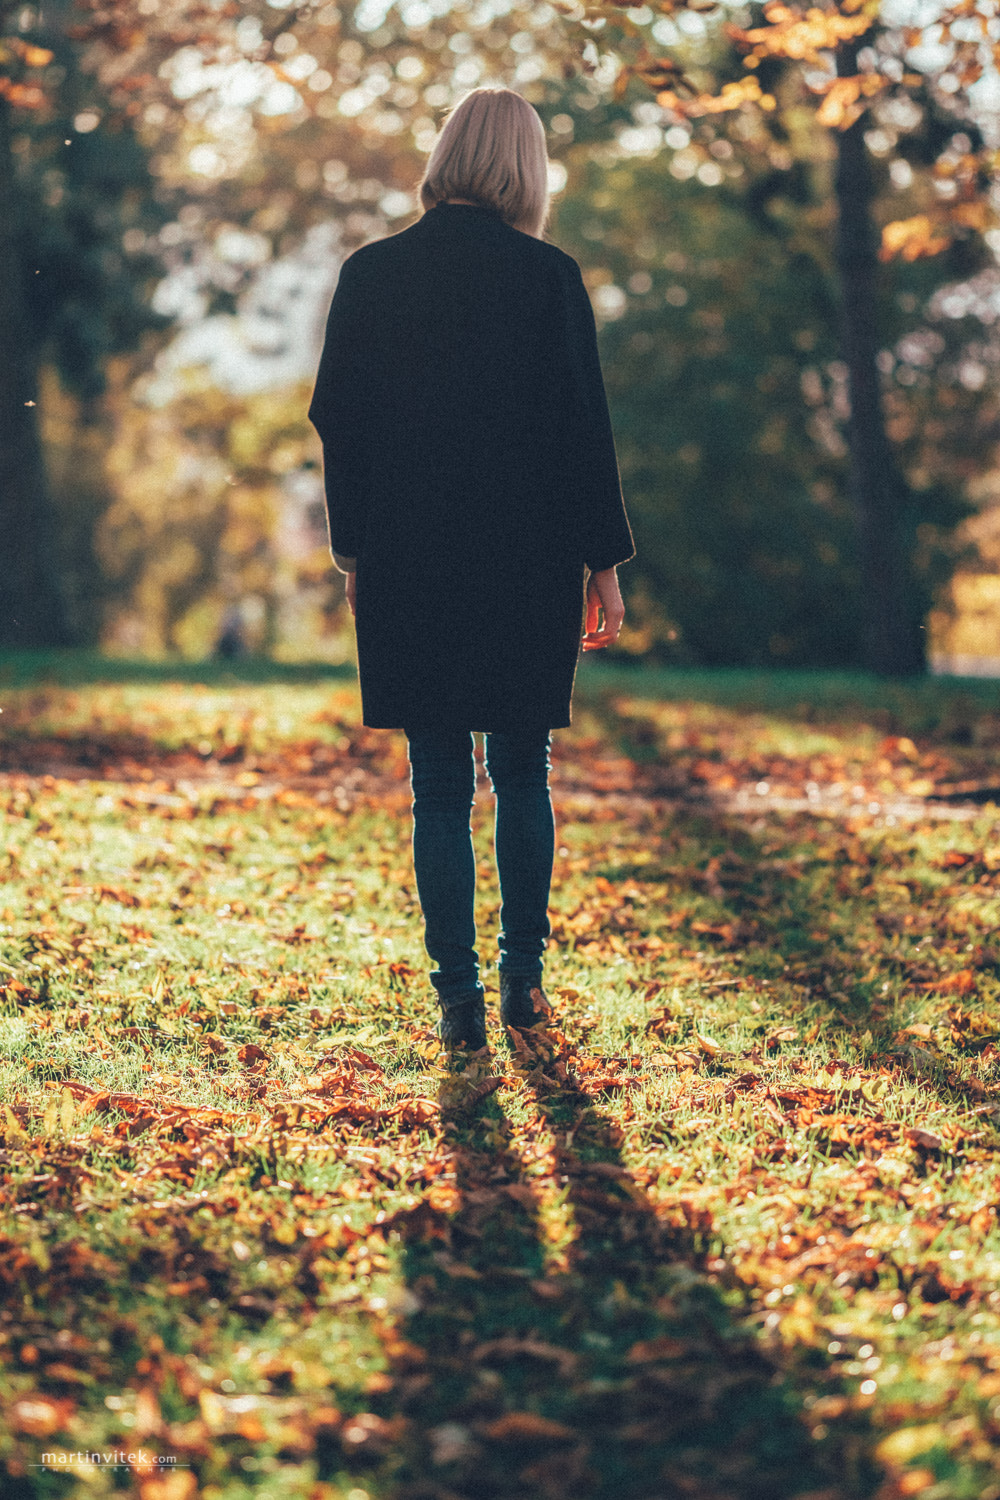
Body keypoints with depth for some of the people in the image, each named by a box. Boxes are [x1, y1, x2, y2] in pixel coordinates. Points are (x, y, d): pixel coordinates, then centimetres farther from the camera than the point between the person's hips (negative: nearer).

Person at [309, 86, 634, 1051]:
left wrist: (354, 552, 12)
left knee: (438, 788, 6)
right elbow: (583, 427, -5)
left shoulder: (370, 274, 0)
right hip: (528, 564, -1)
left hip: (408, 565, 1)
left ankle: (460, 1000, 6)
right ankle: (523, 980, 18)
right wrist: (604, 560, 2)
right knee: (522, 775, 14)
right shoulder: (548, 276, -6)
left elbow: (338, 422, 3)